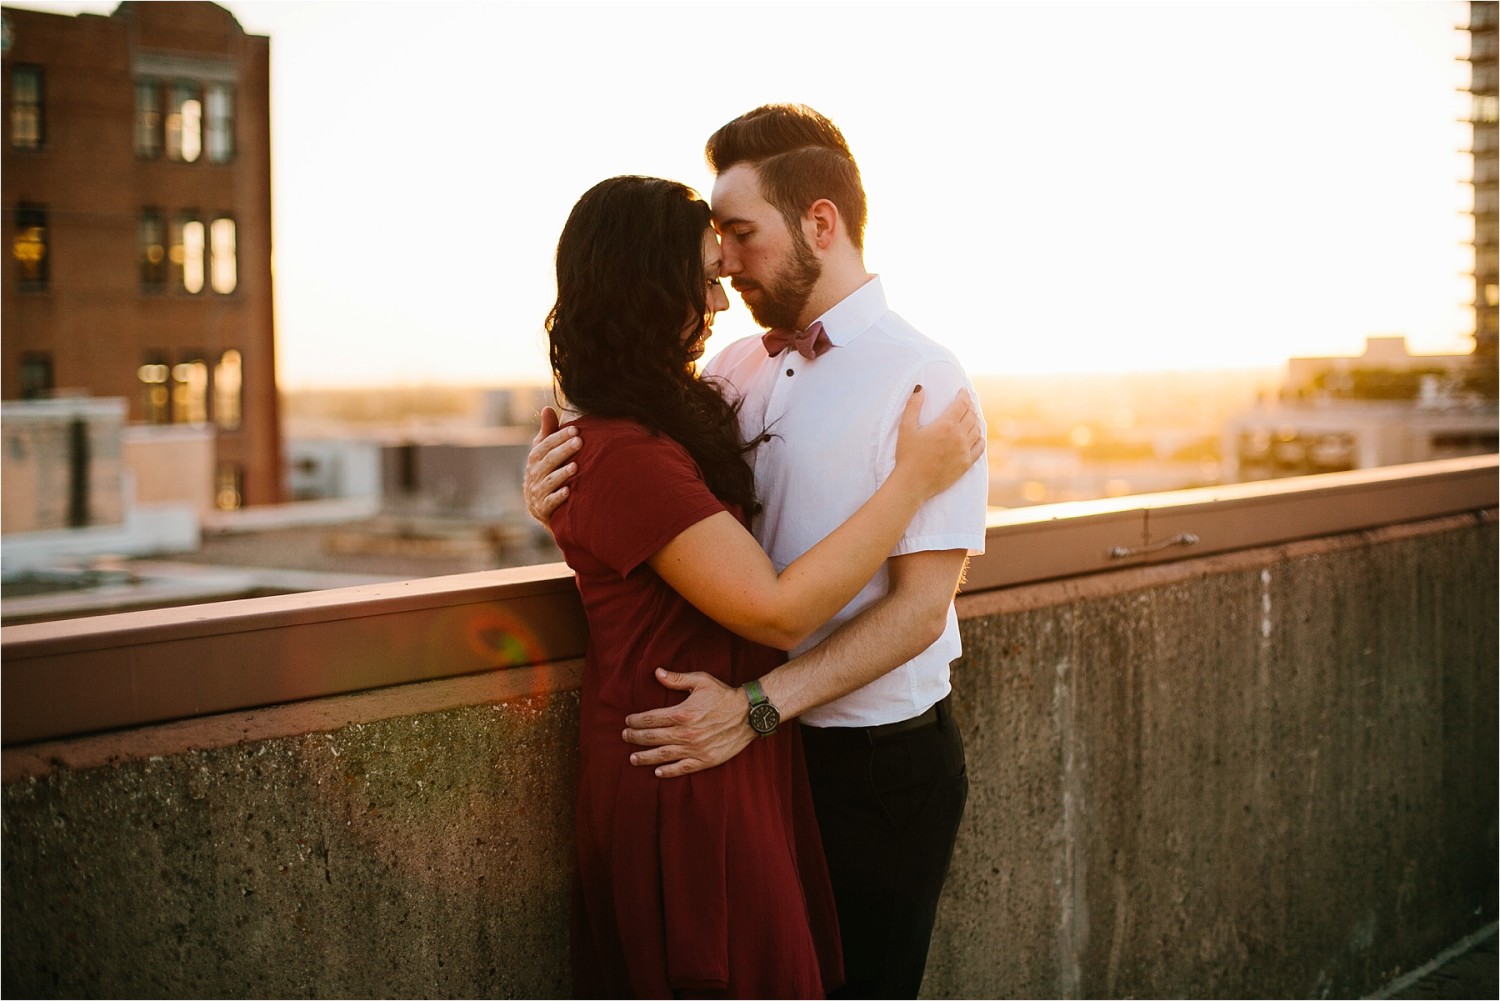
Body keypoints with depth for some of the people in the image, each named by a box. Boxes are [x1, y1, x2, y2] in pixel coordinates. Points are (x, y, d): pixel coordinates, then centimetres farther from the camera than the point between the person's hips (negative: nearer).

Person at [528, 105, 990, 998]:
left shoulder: (921, 378, -13)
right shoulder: (734, 371, 5)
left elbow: (918, 607, -18)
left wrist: (758, 705, -26)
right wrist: (556, 495, -12)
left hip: (879, 765, -5)